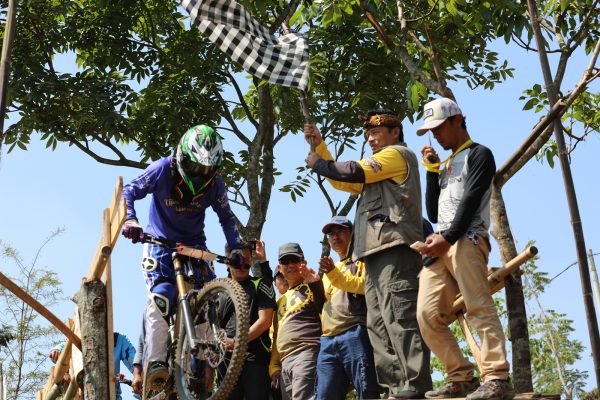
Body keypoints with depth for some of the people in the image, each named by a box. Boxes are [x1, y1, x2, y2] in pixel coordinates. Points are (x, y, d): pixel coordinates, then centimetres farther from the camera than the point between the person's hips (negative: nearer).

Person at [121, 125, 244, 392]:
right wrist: (129, 220, -33)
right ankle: (154, 364, -26)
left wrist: (236, 248, -7)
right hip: (160, 242, -3)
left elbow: (226, 218, 4)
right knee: (161, 298, -22)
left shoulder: (215, 184, -10)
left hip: (194, 244, 3)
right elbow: (128, 192, -14)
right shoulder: (162, 170, -18)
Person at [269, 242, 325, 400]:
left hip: (308, 353, -8)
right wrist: (273, 365, 21)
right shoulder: (281, 300, 29)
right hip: (284, 362, 8)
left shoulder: (313, 286, 8)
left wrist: (315, 283, -21)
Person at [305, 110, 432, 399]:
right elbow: (340, 181, 31)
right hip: (378, 253, 10)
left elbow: (353, 173, -8)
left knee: (400, 319, -17)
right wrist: (319, 145, 23)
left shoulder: (397, 154, 5)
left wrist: (316, 164, 5)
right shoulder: (379, 169, 33)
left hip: (395, 248, -10)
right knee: (379, 325, 3)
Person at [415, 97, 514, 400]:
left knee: (479, 307, -19)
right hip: (440, 245, 8)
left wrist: (448, 237, -17)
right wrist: (432, 170, 16)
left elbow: (471, 200, -7)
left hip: (466, 239, -7)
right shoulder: (446, 165, 29)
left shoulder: (479, 154, 7)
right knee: (427, 315, -6)